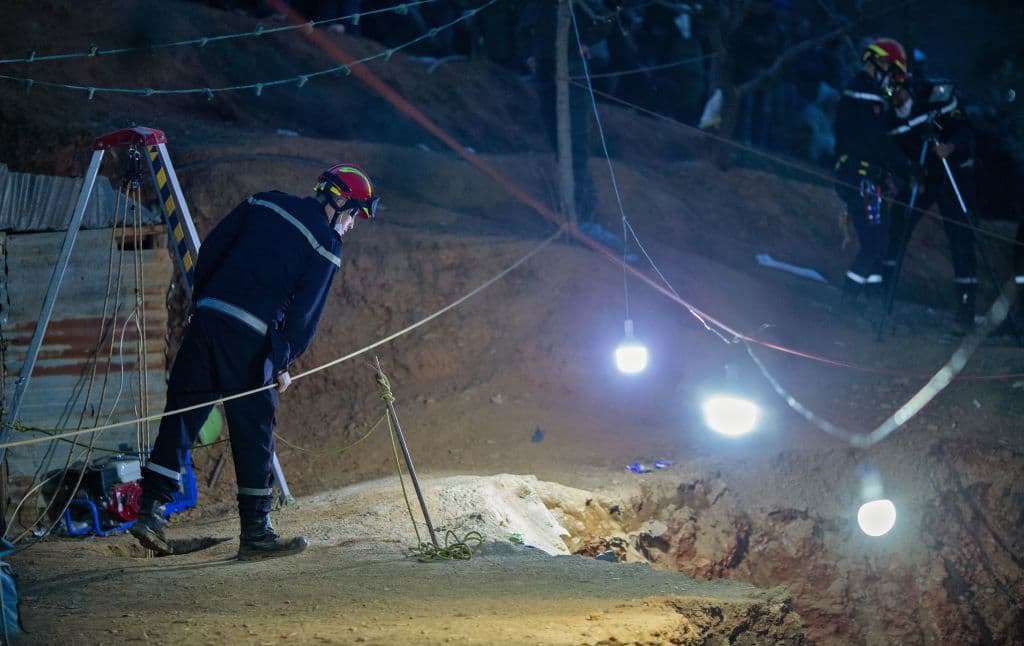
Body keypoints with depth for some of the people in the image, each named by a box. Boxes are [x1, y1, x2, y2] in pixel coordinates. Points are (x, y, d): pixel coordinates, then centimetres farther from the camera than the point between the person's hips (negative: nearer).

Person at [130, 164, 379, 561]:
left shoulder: (266, 203, 16)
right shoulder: (327, 245, 2)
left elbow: (211, 247, 16)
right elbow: (306, 314, -3)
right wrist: (283, 364, 5)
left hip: (207, 317, 5)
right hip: (249, 337, -5)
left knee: (181, 414, 8)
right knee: (253, 432, 4)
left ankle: (151, 509, 1)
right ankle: (255, 534, 9)